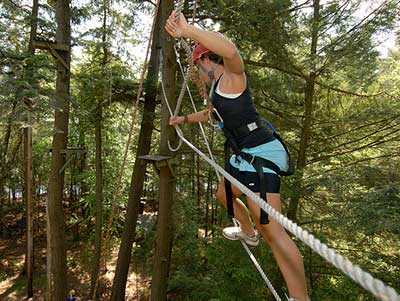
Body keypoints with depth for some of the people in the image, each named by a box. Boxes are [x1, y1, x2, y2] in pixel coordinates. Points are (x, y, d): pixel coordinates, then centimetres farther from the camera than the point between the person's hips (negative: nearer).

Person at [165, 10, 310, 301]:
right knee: (224, 195, 30)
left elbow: (231, 50, -34)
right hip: (246, 154, 11)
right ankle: (248, 232, 54)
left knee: (271, 229, -17)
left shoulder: (232, 75, -8)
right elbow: (210, 113, 41)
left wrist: (187, 30, -36)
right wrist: (184, 118, 53)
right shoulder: (220, 88, 21)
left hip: (260, 153, -11)